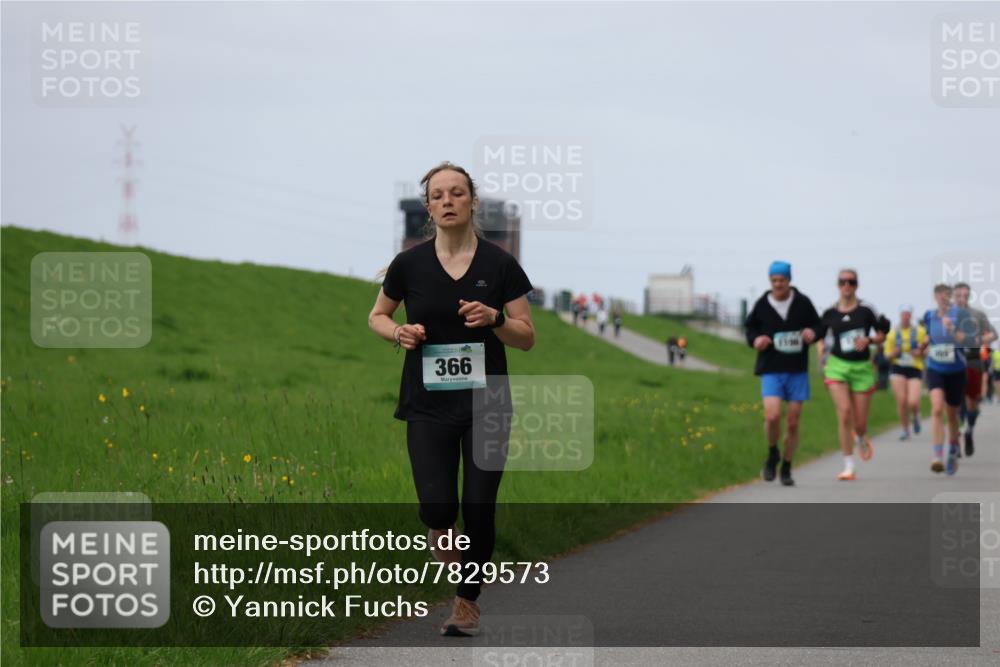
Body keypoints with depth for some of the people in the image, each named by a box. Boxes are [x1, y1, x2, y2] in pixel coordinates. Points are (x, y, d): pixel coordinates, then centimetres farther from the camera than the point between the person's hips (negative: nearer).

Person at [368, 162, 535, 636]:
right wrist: (399, 333, -7)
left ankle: (467, 601, 18)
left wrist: (494, 319, -17)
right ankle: (440, 534, 22)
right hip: (429, 404, 0)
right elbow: (377, 317, 14)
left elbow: (527, 338, 1)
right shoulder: (409, 264, -2)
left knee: (479, 508, -1)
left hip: (485, 402, 0)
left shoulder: (500, 265, -2)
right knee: (437, 507, -13)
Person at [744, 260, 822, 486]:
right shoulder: (762, 305, 0)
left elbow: (818, 325, 12)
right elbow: (750, 327, 15)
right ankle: (772, 455, 9)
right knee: (772, 415, -20)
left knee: (793, 423, 4)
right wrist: (755, 340, -7)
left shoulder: (802, 303, 0)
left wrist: (812, 333, -11)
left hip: (797, 370, 1)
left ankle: (786, 469, 20)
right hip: (771, 370, -1)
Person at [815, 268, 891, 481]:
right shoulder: (829, 313, 3)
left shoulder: (866, 310, -1)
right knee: (844, 412, -18)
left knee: (860, 422, 3)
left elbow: (882, 333, 5)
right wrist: (821, 350, 1)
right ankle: (848, 466, -10)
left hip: (862, 367, 0)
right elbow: (820, 335, 18)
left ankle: (861, 439, 44)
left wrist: (868, 340, -14)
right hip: (837, 366, 0)